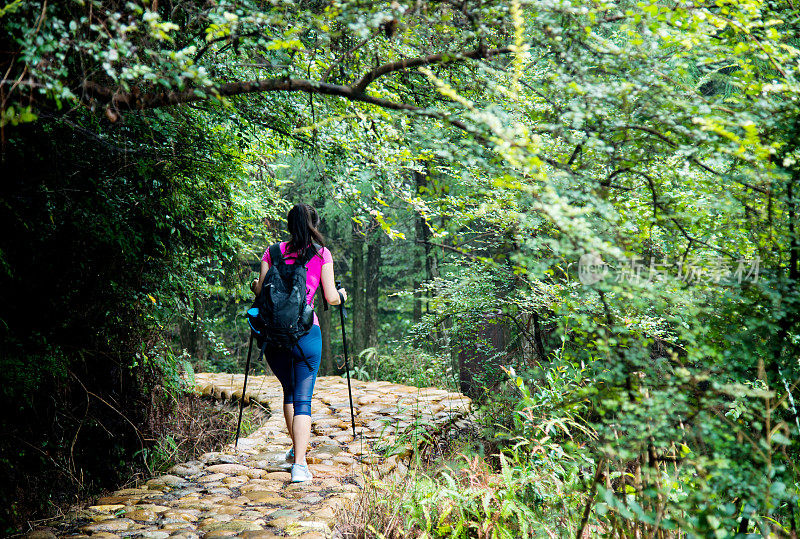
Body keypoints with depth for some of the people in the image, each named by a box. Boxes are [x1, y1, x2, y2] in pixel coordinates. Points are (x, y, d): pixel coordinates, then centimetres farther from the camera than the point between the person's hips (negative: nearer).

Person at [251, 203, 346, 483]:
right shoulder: (322, 254, 3)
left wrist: (254, 285, 26)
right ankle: (299, 463, -11)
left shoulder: (273, 252, 6)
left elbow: (260, 291, 3)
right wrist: (342, 295, 23)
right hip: (306, 333, -3)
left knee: (289, 392, 23)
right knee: (303, 399, -1)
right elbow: (330, 298, 1)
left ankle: (296, 448, 35)